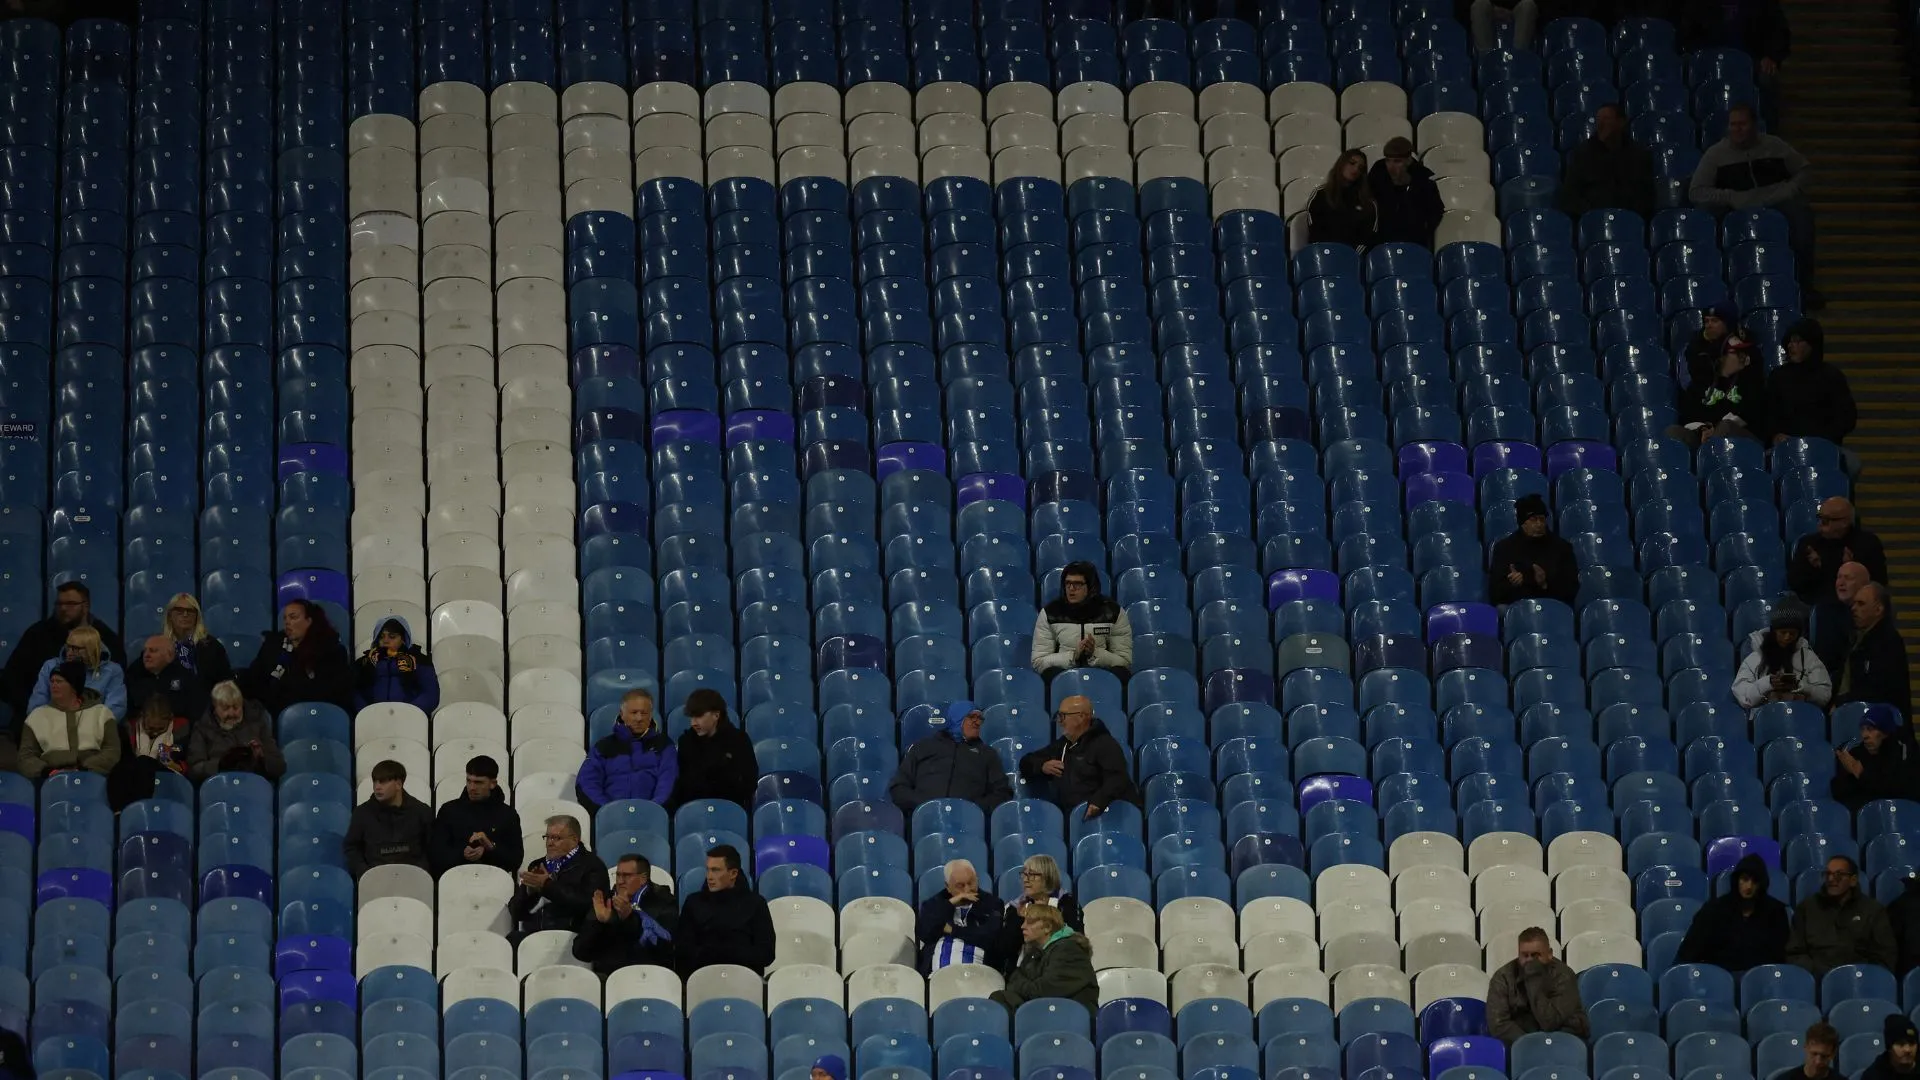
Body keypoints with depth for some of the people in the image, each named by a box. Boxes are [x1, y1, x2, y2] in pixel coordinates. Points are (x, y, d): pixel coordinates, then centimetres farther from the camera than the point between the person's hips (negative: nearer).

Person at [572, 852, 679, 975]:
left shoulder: (662, 901, 8)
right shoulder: (604, 901, 14)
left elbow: (664, 941, -12)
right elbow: (580, 953, 7)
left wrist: (630, 916, -22)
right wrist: (599, 922, -9)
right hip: (606, 975, 2)